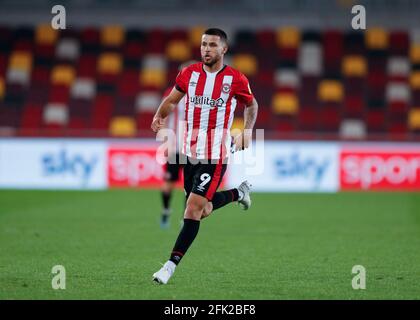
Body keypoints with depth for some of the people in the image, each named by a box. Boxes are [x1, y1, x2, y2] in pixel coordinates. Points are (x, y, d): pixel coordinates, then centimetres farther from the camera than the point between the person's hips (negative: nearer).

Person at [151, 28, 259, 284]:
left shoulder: (236, 80, -6)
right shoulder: (189, 73, 2)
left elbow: (252, 104, 11)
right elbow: (172, 100, 13)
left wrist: (247, 131, -3)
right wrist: (160, 116, -8)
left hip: (215, 156, -5)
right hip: (190, 152, 5)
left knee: (193, 210, -12)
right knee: (203, 210, 14)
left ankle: (171, 266, -7)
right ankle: (239, 192, 41)